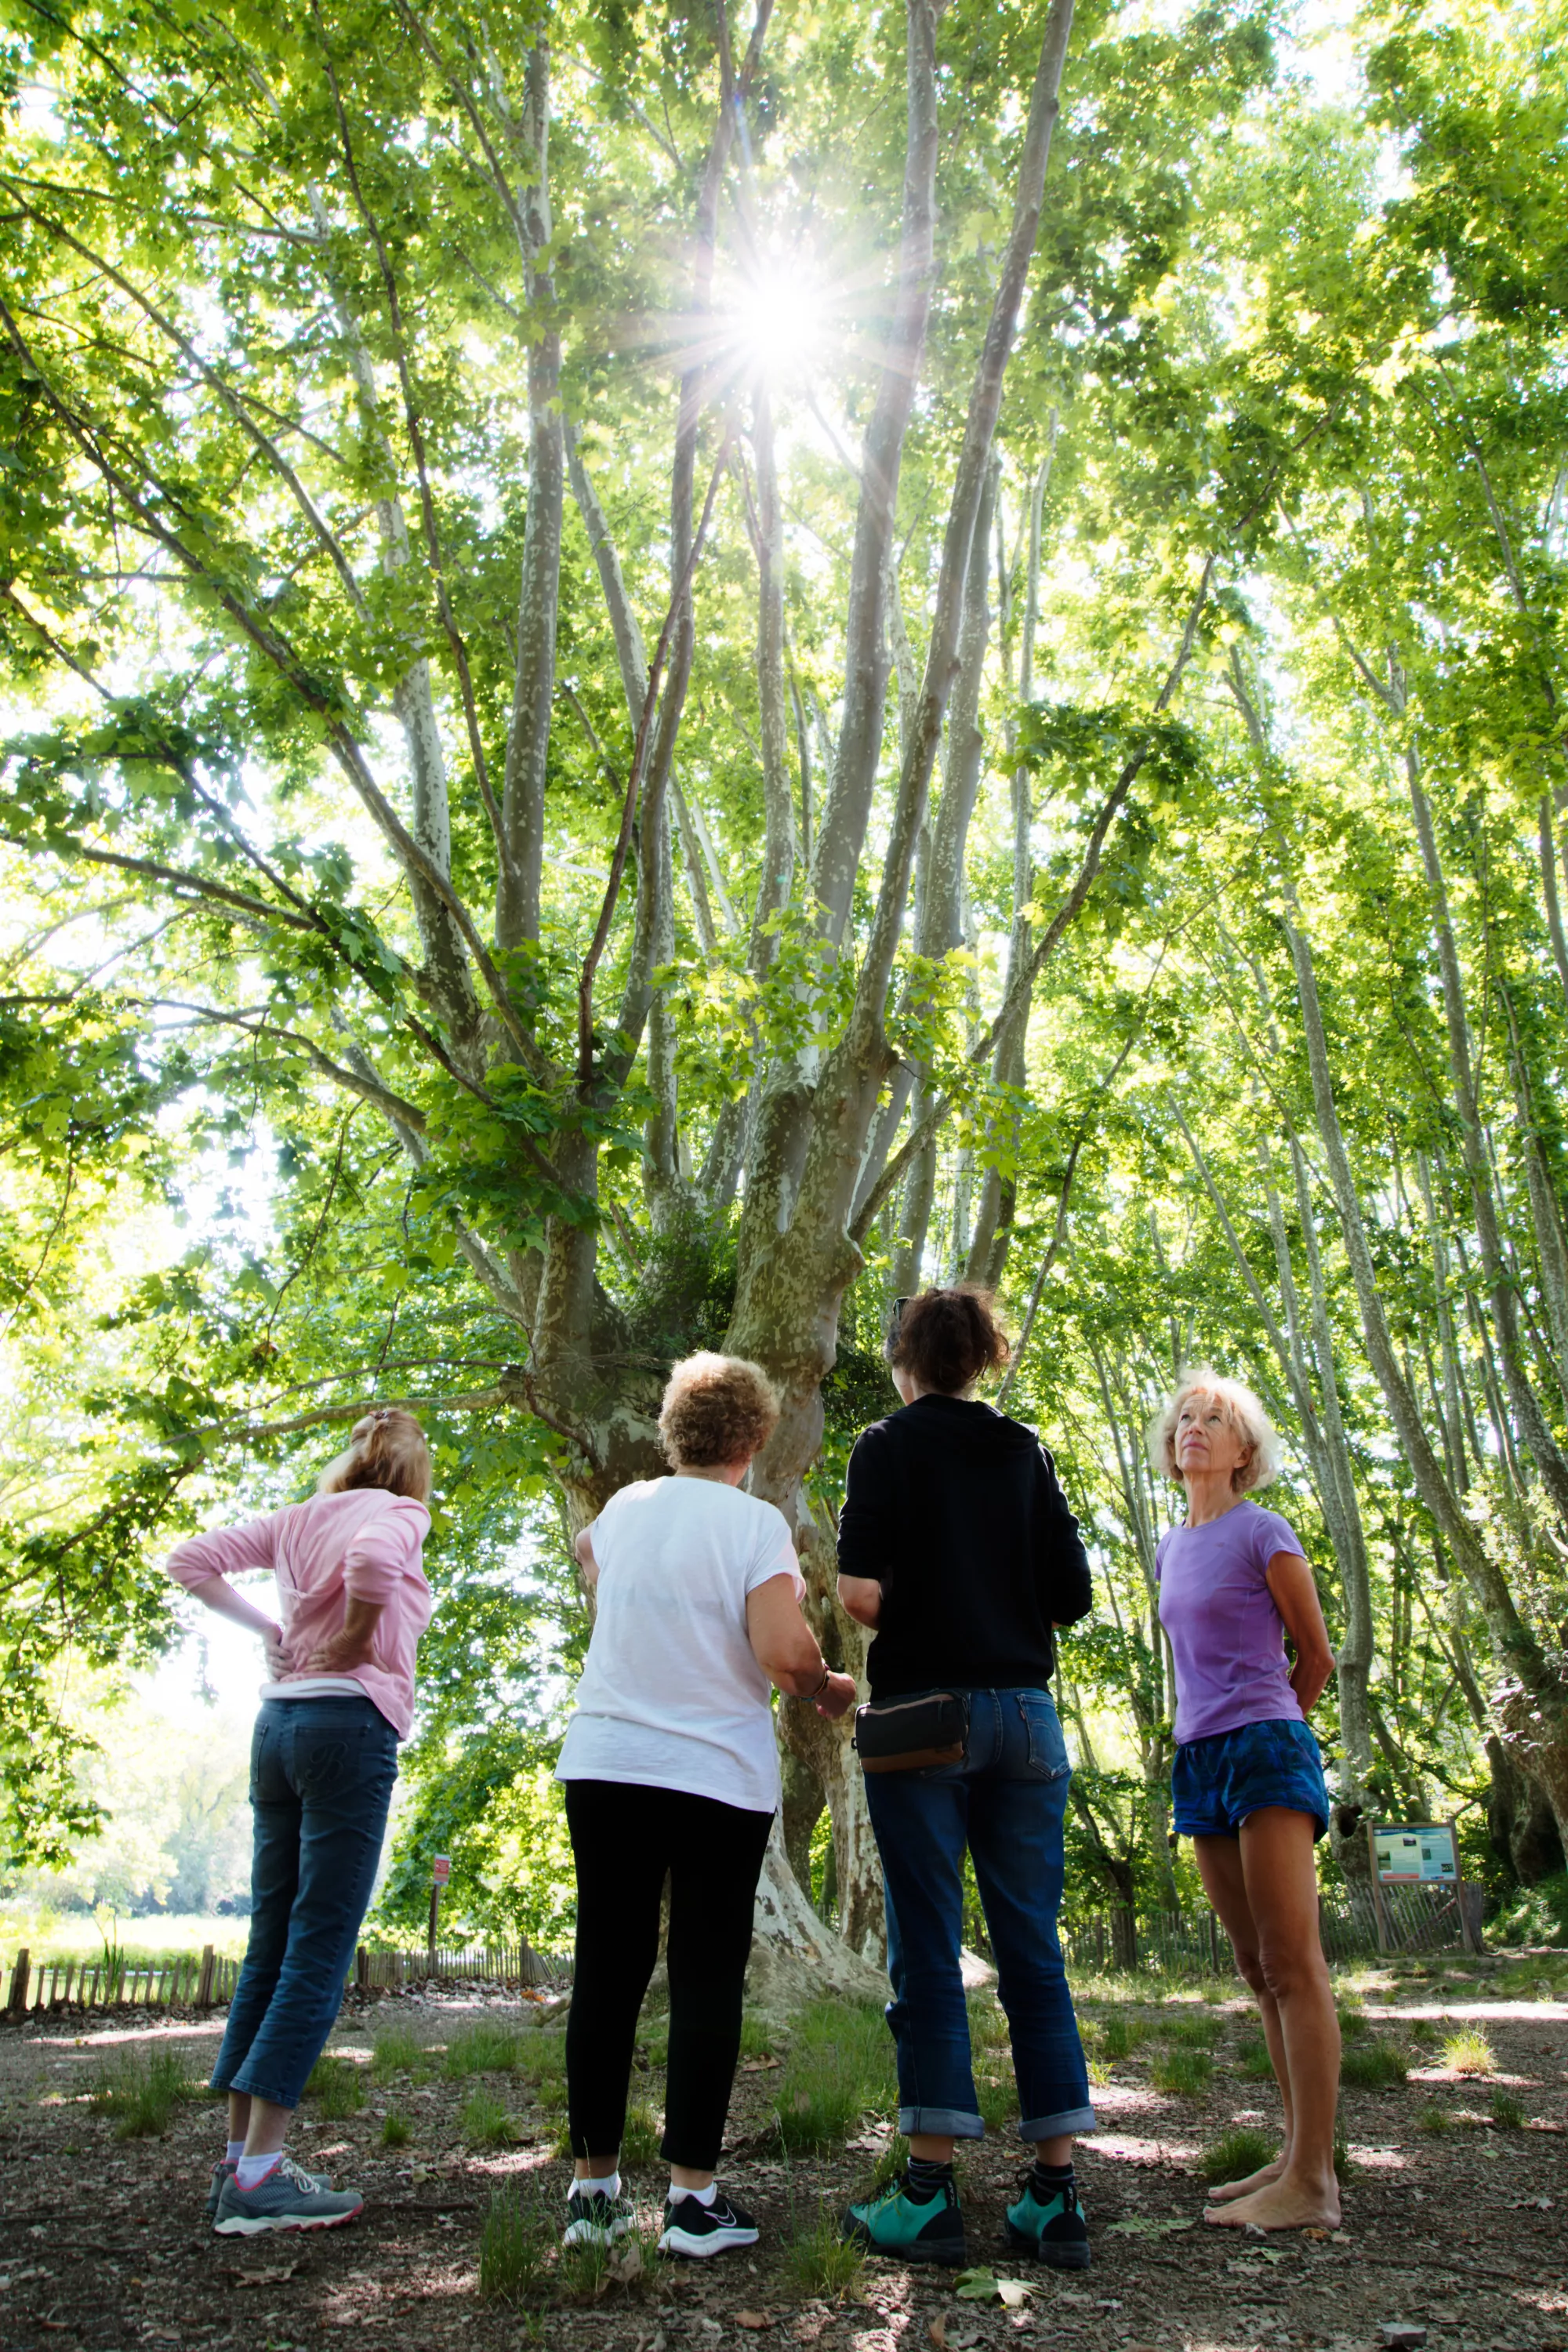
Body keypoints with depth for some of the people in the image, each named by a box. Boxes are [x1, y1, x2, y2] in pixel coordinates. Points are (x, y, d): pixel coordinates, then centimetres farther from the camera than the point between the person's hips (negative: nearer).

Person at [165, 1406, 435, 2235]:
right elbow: (371, 1560, -27)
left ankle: (240, 2155, 19)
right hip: (349, 1722, -7)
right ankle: (257, 2175, -3)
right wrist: (354, 1644, -11)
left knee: (270, 1944, 13)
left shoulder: (299, 1518, 15)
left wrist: (264, 1626, 13)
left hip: (279, 1721, 7)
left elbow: (191, 1561, 17)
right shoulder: (400, 1513, -4)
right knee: (319, 1951, -4)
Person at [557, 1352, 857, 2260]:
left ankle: (595, 2185, 19)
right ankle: (693, 2198, 7)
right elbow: (783, 1653, -18)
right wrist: (829, 1688, 1)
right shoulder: (757, 1523, -9)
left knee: (607, 1974, 11)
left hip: (604, 1765, 5)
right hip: (718, 1775, -4)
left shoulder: (625, 1509, 7)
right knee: (707, 1981, 4)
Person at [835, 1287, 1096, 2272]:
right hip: (1024, 1712, 4)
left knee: (927, 1951, 1)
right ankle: (1057, 2198, 12)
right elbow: (1072, 1595, 7)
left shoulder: (889, 1445, -2)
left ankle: (930, 2194, 5)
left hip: (923, 1710, -4)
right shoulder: (1026, 1452, 10)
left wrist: (915, 1624, 9)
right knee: (1034, 1950, 8)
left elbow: (863, 1592, -12)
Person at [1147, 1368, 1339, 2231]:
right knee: (1257, 1968, 9)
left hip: (1264, 1746, -7)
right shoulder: (1168, 1547, 15)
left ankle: (1312, 2182, -6)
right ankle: (1297, 2153, 16)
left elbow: (1315, 1657, 2)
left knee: (1291, 1962, -8)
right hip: (1199, 1759, 7)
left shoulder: (1263, 1532, -4)